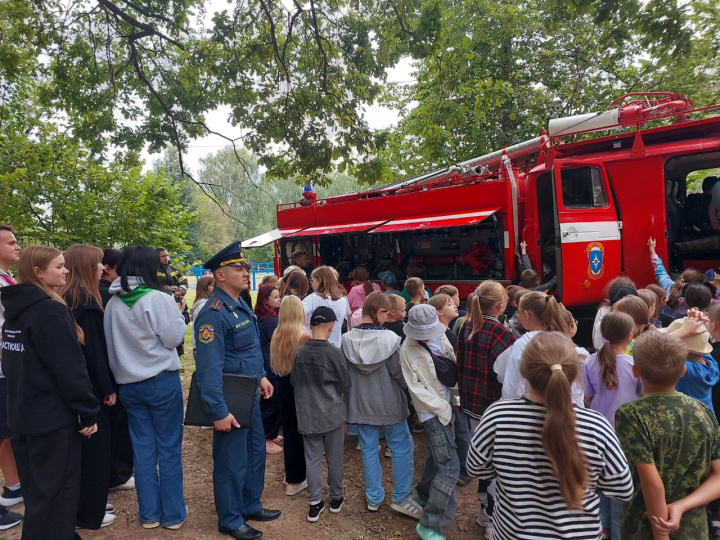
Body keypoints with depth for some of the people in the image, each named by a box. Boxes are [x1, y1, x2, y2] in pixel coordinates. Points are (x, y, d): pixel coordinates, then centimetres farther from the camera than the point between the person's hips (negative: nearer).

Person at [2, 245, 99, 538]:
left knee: (36, 489, 22)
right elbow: (70, 368, -22)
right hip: (53, 416, -9)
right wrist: (89, 412, -16)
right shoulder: (49, 310, -20)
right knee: (55, 492, 4)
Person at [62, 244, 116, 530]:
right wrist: (108, 387, -15)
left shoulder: (67, 298, 8)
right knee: (95, 447, 4)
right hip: (90, 386, -9)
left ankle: (81, 507, 33)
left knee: (83, 446, 19)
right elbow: (94, 349, -21)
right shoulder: (87, 300, -19)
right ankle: (89, 514, 16)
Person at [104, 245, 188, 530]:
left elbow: (110, 343, 9)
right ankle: (173, 514, 17)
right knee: (169, 448, 7)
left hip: (129, 384, 5)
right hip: (162, 381, -5)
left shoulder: (113, 303, 2)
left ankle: (149, 513, 24)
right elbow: (173, 338, -10)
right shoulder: (157, 299, -16)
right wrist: (178, 313, 3)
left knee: (142, 448, 14)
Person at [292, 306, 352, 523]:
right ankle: (336, 498, 29)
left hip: (307, 414, 3)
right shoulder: (334, 352, -18)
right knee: (334, 458, 14)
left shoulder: (300, 352, -8)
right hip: (332, 413, -2)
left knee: (312, 459, 11)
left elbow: (294, 382, 4)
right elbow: (346, 385, -8)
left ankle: (315, 504, 18)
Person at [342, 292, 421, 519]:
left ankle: (374, 499, 26)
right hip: (389, 403, -3)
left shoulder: (347, 340, -9)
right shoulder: (389, 339, -19)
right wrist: (410, 389, 8)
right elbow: (400, 373, -11)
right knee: (401, 449, 13)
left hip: (361, 404, 3)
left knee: (369, 450, 14)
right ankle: (401, 498, 19)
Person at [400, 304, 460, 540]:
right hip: (433, 412, -7)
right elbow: (416, 388, -14)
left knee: (439, 456, 21)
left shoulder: (440, 336, 1)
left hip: (449, 405, 7)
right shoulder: (408, 350, -15)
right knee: (450, 466, -10)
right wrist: (443, 408, -13)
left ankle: (424, 495, 43)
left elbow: (455, 363, 9)